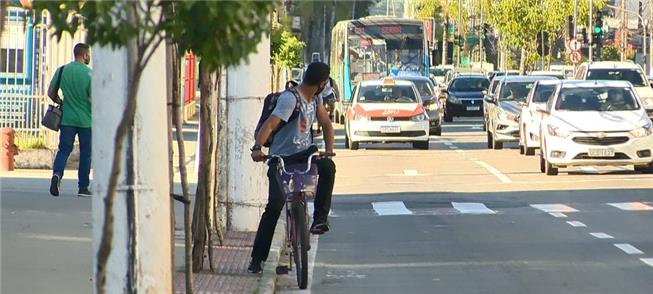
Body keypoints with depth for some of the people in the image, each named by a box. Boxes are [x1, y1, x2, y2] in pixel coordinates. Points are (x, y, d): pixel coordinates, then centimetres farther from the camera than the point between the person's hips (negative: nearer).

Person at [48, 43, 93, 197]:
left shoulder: (62, 70, 1)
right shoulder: (89, 73, -9)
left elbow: (51, 93, 4)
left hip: (67, 119, 2)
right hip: (86, 119, -2)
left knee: (64, 149, 5)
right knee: (85, 153, 9)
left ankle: (57, 173, -22)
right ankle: (83, 187, 12)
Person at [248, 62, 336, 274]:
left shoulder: (315, 99, 6)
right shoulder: (290, 99, -19)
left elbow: (326, 124, 14)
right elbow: (270, 124, -30)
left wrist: (329, 151, -1)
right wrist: (257, 148, -45)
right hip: (281, 158, -6)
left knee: (328, 167, -27)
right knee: (274, 207, -14)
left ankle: (320, 217, -13)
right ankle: (257, 258, -7)